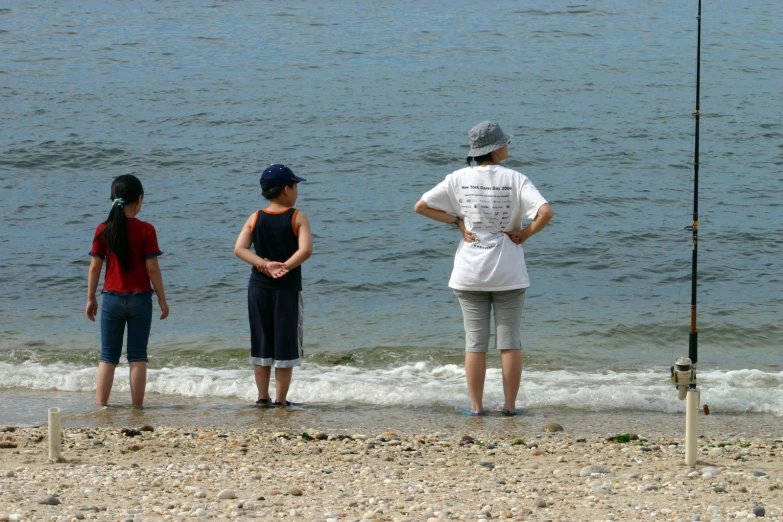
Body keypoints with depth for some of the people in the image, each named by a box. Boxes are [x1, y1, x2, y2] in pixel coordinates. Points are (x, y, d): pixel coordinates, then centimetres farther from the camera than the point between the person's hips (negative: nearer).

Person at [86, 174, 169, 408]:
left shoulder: (103, 230, -2)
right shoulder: (146, 230, -8)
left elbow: (95, 267, 0)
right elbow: (152, 268, -8)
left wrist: (91, 299, 10)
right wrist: (162, 299, 1)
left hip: (112, 299, 2)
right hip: (140, 298, -2)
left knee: (108, 357, 8)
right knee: (137, 357, 5)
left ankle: (100, 405, 5)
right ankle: (137, 406, 6)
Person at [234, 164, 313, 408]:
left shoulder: (255, 219, 3)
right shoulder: (298, 218, -7)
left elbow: (240, 248, -9)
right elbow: (305, 250, -22)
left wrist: (265, 265, -14)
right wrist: (285, 267, -18)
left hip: (258, 287, 3)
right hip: (288, 288, -3)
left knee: (261, 345, 12)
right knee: (285, 346, 4)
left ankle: (263, 397, 14)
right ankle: (281, 399, 3)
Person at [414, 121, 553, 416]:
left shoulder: (459, 179, -2)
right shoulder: (515, 180, -10)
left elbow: (421, 206, 0)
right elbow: (545, 212, -21)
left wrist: (457, 222, 3)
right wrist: (526, 232, -6)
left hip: (470, 274, 2)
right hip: (508, 274, -2)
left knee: (475, 343, 7)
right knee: (509, 342, 7)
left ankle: (476, 407, 7)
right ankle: (510, 406, 9)